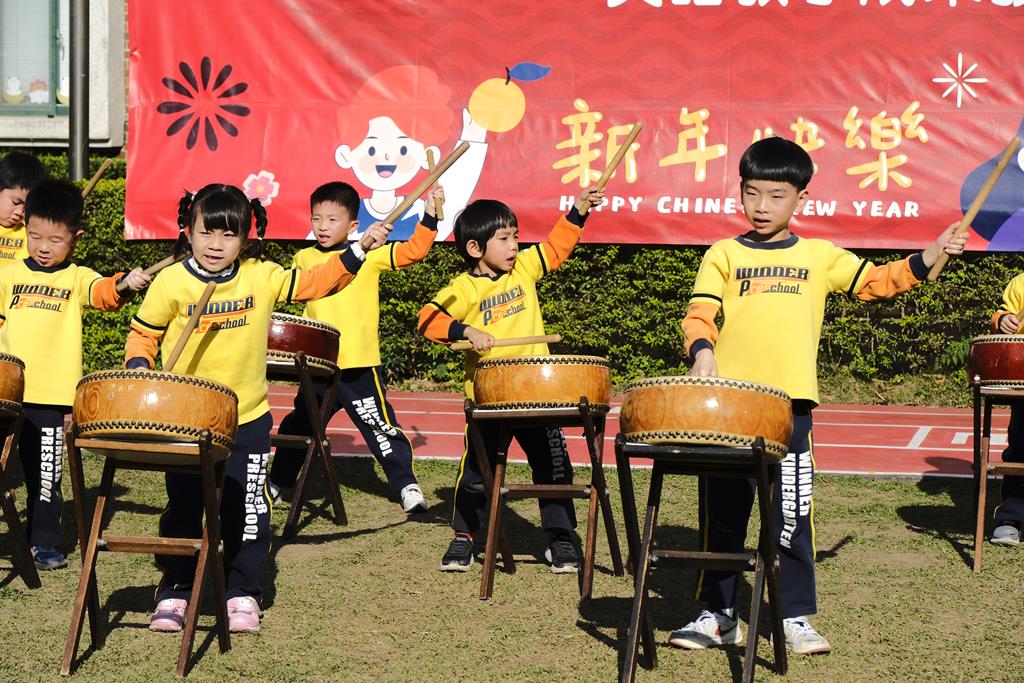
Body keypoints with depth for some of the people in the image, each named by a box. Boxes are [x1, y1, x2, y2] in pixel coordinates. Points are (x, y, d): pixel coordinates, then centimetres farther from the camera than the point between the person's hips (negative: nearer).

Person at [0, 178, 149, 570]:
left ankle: (44, 542, 18)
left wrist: (125, 284, -40)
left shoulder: (76, 279, 0)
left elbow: (102, 292, -20)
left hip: (50, 395, -3)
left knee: (44, 475, 5)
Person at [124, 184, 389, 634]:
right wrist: (139, 368, -12)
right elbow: (142, 334, 5)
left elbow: (314, 283, 4)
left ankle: (242, 592, 17)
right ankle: (175, 590, 19)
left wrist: (357, 251, -4)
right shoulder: (170, 283, -6)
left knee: (246, 512, 4)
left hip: (247, 421, 1)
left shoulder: (262, 278, -3)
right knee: (182, 509, 8)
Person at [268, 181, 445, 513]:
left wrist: (430, 215, -21)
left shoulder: (369, 255, -5)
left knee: (380, 426, -3)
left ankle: (407, 485, 6)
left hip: (359, 364, -4)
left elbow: (413, 250, -11)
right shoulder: (304, 259, 6)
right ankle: (277, 482, 33)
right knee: (297, 426, 18)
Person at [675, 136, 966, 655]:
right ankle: (718, 614, 18)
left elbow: (876, 281, 15)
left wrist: (926, 259, 3)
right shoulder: (723, 255, 6)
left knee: (794, 515, 1)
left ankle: (796, 616, 11)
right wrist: (702, 351, -22)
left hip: (790, 402, 0)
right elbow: (699, 313, -3)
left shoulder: (819, 257, 12)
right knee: (722, 513, 7)